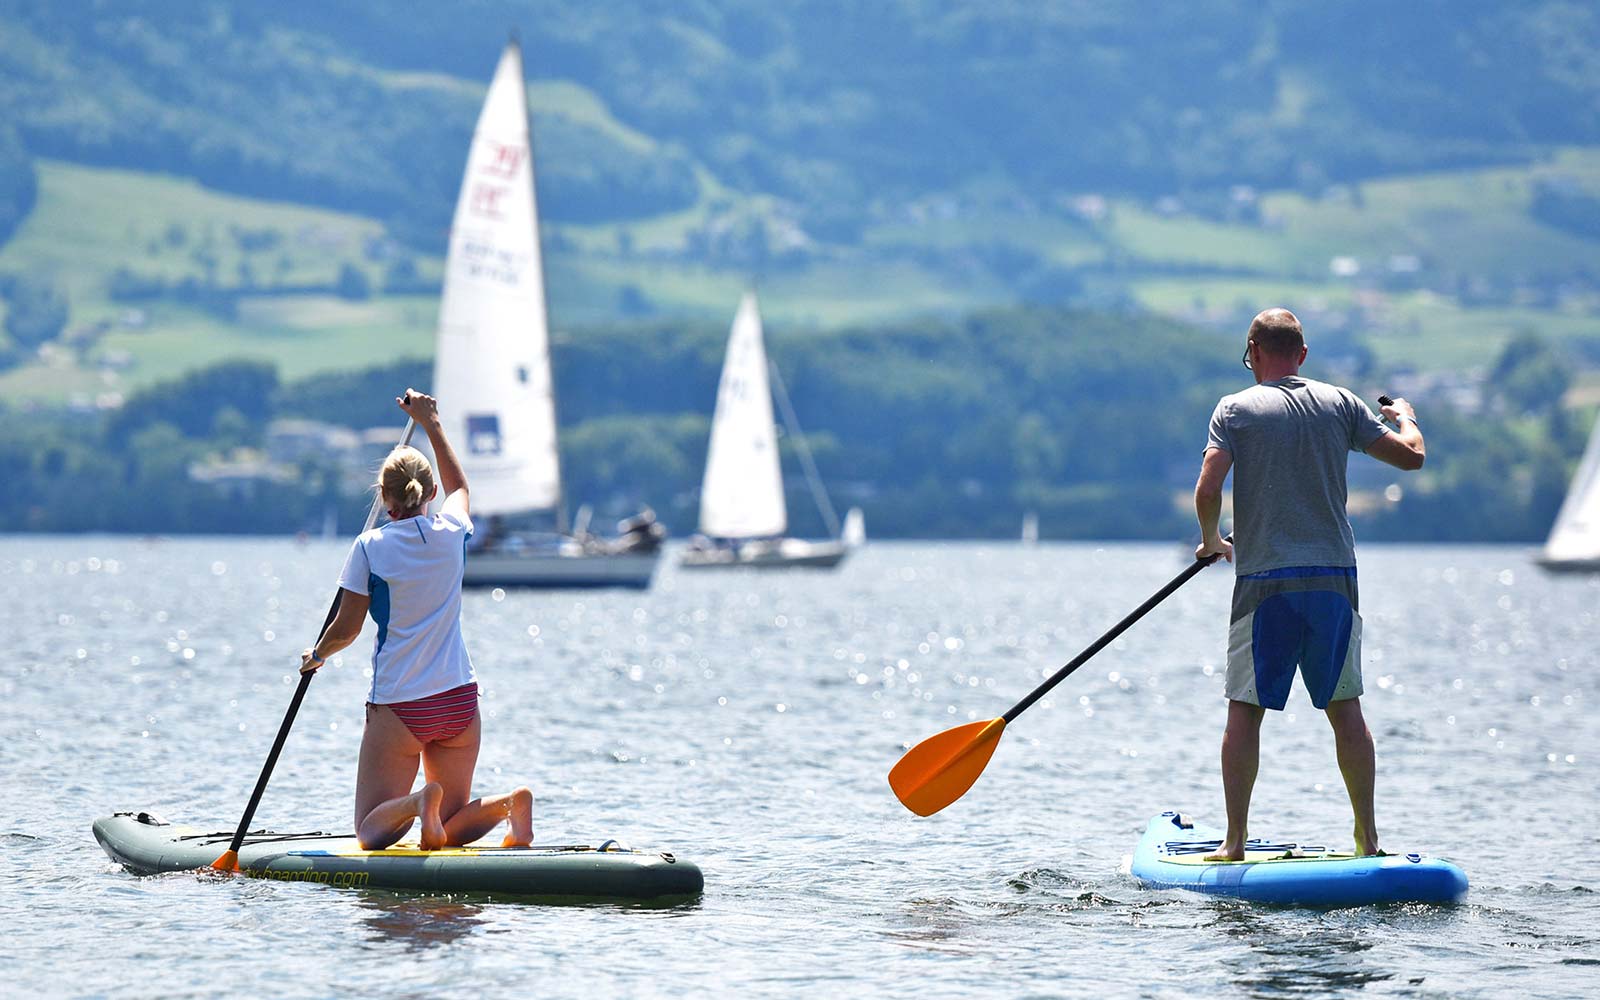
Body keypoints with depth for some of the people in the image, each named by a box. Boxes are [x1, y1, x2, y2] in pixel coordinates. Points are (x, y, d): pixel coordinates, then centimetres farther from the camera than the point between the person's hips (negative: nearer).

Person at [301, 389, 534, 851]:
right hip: (459, 701, 4)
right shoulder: (452, 533, 3)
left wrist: (316, 655, 18)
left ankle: (419, 803, -31)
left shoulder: (370, 547, -8)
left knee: (372, 831, 1)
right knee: (452, 828, 14)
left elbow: (346, 629, -3)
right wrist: (431, 423, 35)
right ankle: (511, 803, -17)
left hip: (398, 707, -4)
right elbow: (459, 486, 27)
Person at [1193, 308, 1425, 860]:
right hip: (1334, 577, 3)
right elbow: (1411, 457, 9)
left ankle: (1235, 840, 0)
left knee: (1245, 710, 2)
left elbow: (1208, 490, -12)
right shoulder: (1341, 404, 6)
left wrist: (1211, 540, 8)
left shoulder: (1235, 409, -1)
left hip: (1265, 583, -3)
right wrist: (1406, 417, 31)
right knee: (1344, 708, 10)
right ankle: (1367, 834, 10)